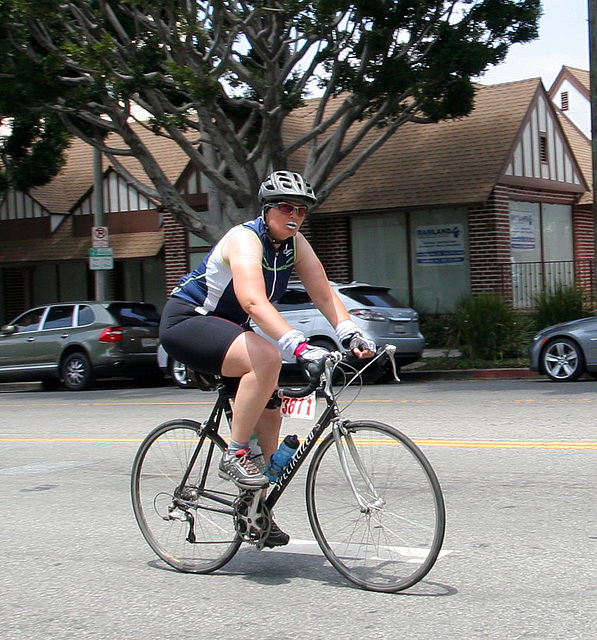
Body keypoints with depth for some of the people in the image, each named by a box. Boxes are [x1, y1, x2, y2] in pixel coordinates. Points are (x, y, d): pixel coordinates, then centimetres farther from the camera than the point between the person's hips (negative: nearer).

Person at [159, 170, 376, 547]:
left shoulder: (294, 244, -2)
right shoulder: (245, 239, -25)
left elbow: (323, 293, -7)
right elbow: (254, 302, -40)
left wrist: (351, 334, -23)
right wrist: (299, 347, -50)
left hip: (227, 329, 9)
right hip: (186, 322, -9)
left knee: (269, 414, 2)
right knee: (267, 357, -33)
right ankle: (235, 456, -22)